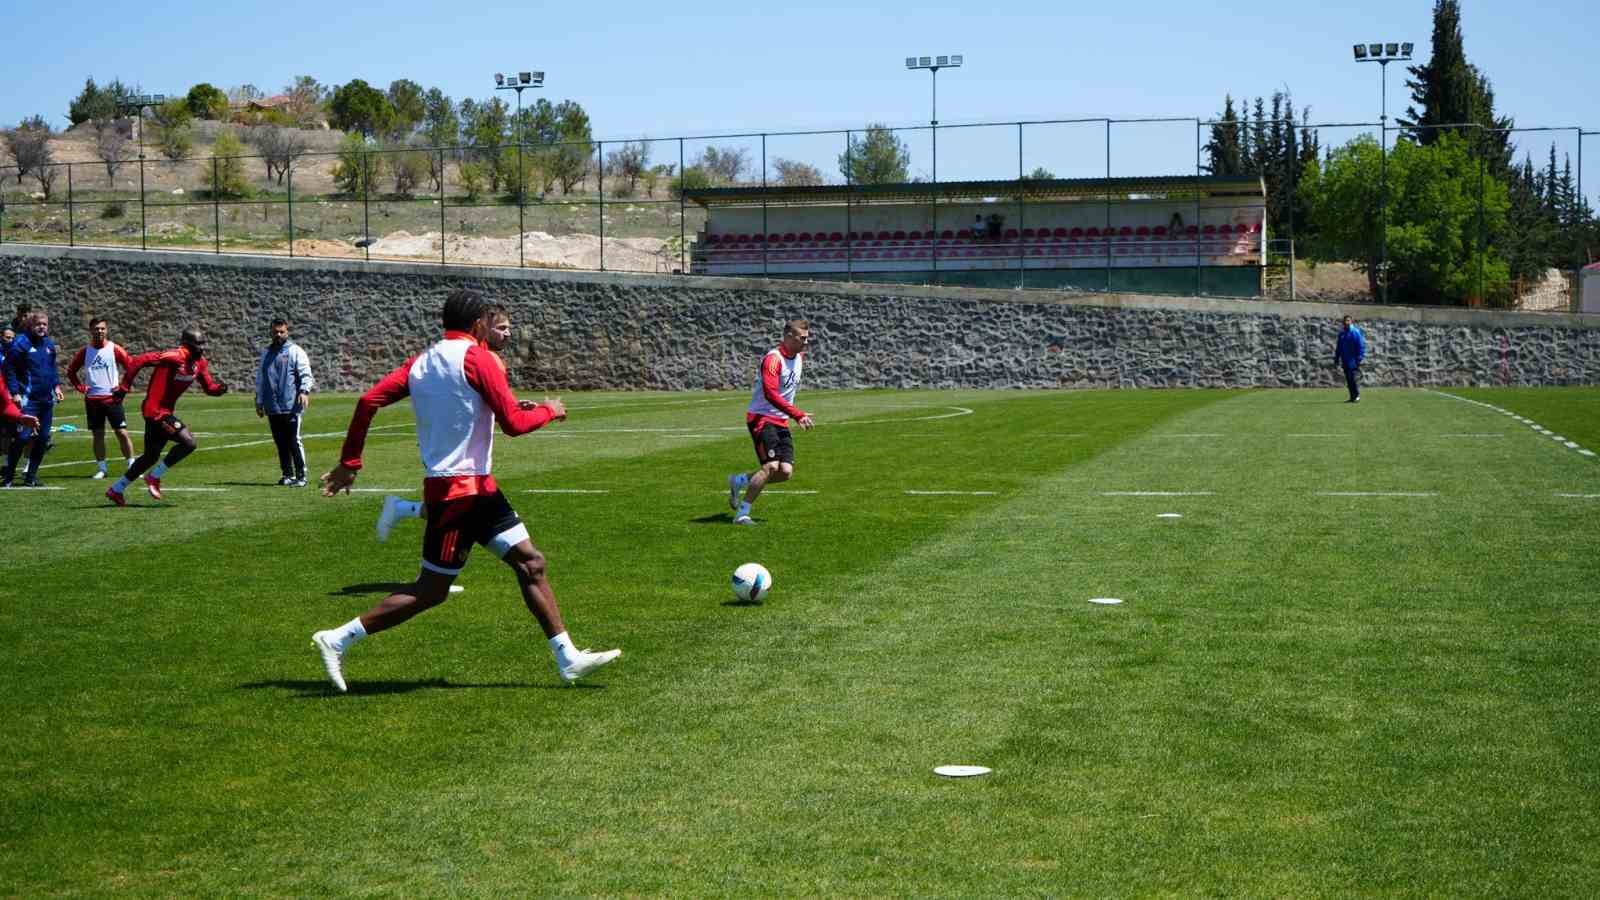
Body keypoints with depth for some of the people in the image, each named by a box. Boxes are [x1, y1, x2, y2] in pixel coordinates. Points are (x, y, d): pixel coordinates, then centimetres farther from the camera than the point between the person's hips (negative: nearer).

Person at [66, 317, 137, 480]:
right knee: (98, 434, 5)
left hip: (112, 398, -2)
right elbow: (71, 371, 17)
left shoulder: (114, 349, -1)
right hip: (92, 399, 2)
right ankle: (101, 468, 11)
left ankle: (131, 465, -1)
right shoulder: (85, 351, 6)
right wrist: (80, 387, 5)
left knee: (122, 432, -5)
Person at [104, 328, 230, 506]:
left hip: (166, 412, 10)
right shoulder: (174, 357, -22)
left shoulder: (199, 363, 4)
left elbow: (209, 387, 10)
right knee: (188, 442, -16)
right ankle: (154, 477, -1)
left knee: (151, 456, 17)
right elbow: (138, 361, -23)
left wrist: (220, 388, -13)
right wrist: (124, 388, -21)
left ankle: (116, 490, 29)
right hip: (156, 411, -10)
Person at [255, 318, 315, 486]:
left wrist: (304, 391, -25)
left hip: (291, 407, -5)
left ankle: (301, 476, -6)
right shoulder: (266, 354, 17)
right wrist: (259, 402, 20)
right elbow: (260, 379, 23)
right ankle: (287, 475, 17)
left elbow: (305, 374, -9)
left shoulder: (295, 351, 1)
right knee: (280, 443, 9)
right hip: (272, 408, 5)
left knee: (293, 441, -9)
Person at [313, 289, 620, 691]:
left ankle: (568, 658, 9)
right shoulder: (475, 357, -12)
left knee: (529, 562, 8)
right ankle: (339, 639, 1)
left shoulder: (422, 360, 10)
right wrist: (549, 410, 3)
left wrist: (349, 462, 8)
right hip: (460, 489, -9)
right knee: (431, 591, -3)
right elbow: (514, 423, -16)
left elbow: (370, 400, 3)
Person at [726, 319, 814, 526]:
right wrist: (798, 415, -30)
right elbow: (770, 394, -28)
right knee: (771, 466, -21)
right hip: (761, 418, -8)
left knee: (786, 472, -6)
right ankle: (742, 514, -11)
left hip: (781, 422, 8)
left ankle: (739, 481, 16)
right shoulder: (773, 359, -16)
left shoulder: (799, 357, 11)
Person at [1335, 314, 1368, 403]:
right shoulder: (1342, 333, 14)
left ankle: (1357, 397, -4)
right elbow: (1339, 347, 21)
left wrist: (1359, 358, -15)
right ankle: (1352, 397, 12)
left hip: (1353, 361, -7)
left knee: (1355, 379, -9)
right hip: (1345, 361, 7)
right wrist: (1336, 358, 17)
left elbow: (1361, 345, -9)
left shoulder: (1355, 332, -6)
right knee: (1348, 380, 7)